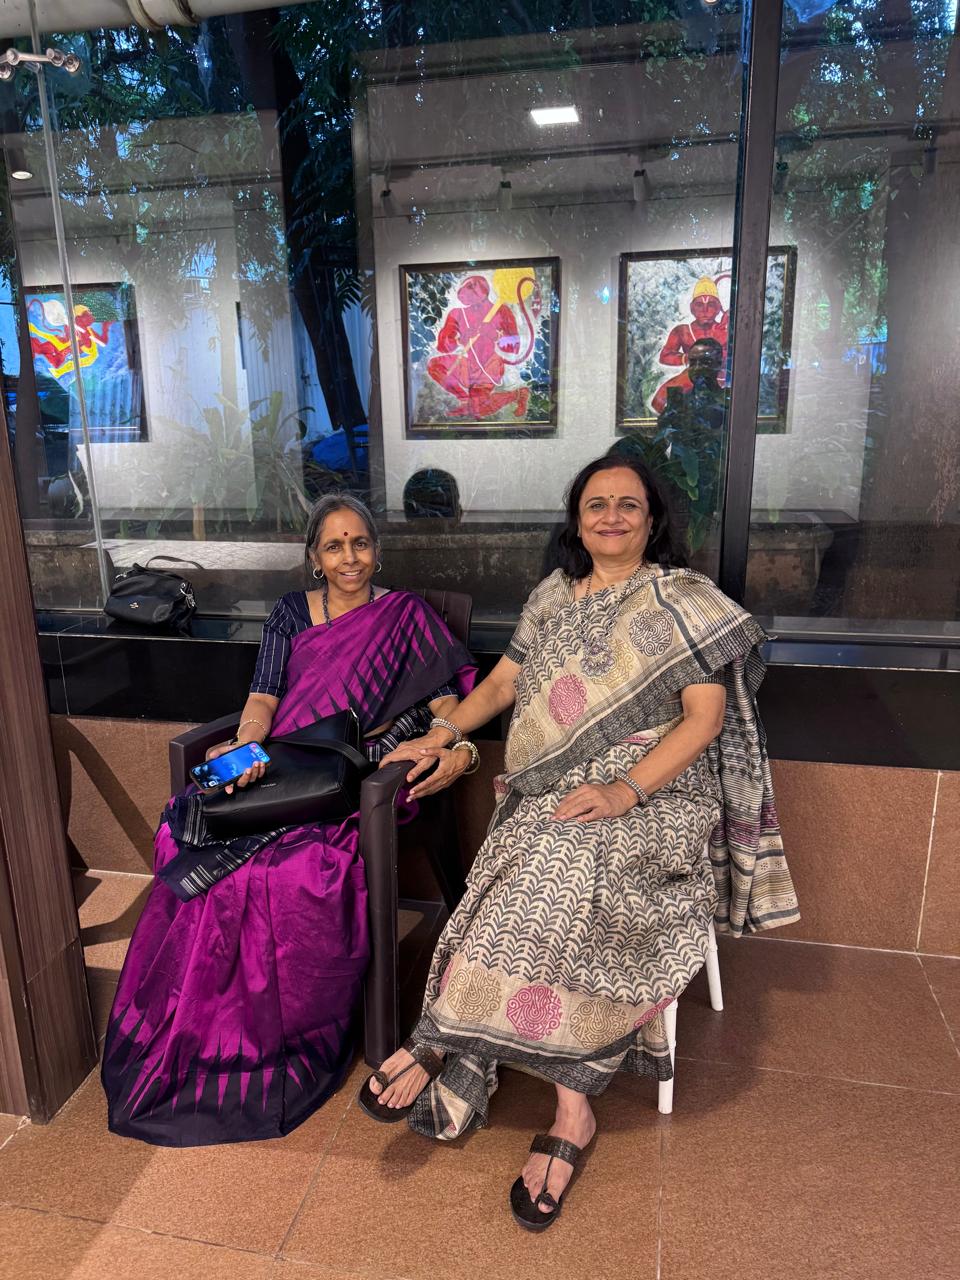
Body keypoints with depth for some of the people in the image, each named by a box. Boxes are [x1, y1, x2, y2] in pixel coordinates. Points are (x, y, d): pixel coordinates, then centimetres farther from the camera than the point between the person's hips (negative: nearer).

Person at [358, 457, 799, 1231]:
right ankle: (571, 1109, -18)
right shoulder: (552, 596, 17)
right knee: (554, 865, -28)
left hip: (654, 791, -3)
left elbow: (705, 716, -5)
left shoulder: (684, 602, 3)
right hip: (552, 792, 4)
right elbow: (505, 680, 20)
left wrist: (628, 789, -20)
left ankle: (439, 1046, -19)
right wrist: (445, 734, 3)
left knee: (565, 860, -32)